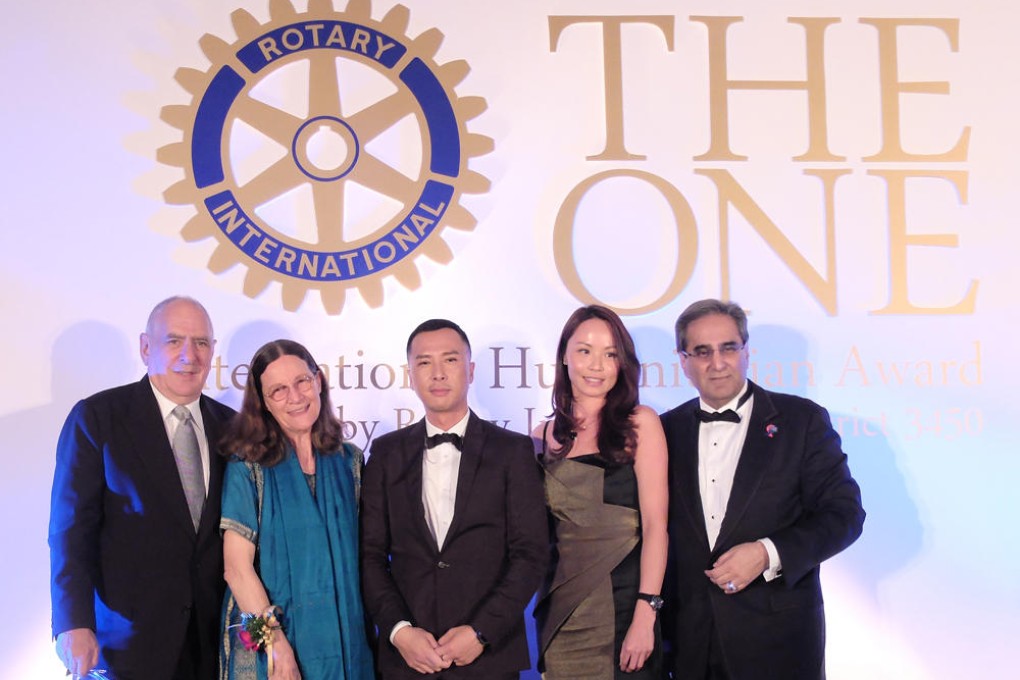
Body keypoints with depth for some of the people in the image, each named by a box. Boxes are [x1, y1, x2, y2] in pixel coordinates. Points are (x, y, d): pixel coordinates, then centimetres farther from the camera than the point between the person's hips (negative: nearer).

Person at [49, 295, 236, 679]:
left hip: (212, 634, 4)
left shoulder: (228, 425, 7)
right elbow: (72, 529, -8)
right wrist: (75, 625, -15)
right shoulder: (96, 417, -5)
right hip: (127, 635, -4)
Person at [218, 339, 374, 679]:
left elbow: (358, 552, 7)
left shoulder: (349, 460, 4)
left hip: (345, 639, 3)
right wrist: (276, 643, -18)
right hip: (266, 641, -3)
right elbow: (237, 567, -11)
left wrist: (372, 624, -3)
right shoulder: (247, 467, -6)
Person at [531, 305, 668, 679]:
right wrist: (541, 601, 0)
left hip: (622, 603, -3)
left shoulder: (640, 423, -4)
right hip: (560, 610, 3)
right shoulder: (545, 435, 7)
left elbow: (655, 523, -10)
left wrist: (645, 616, -17)